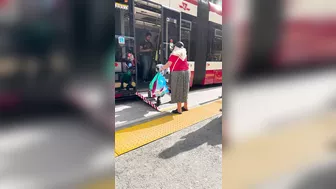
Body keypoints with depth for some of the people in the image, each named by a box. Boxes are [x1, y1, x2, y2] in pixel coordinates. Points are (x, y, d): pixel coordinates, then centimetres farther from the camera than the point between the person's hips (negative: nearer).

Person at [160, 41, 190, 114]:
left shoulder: (174, 54, -9)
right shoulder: (183, 54, 13)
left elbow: (168, 64, -13)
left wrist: (161, 68, 3)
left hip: (177, 73, -8)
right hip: (186, 72, 8)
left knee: (178, 91, -2)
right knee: (184, 90, 16)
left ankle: (179, 109, 3)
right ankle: (185, 106, 27)